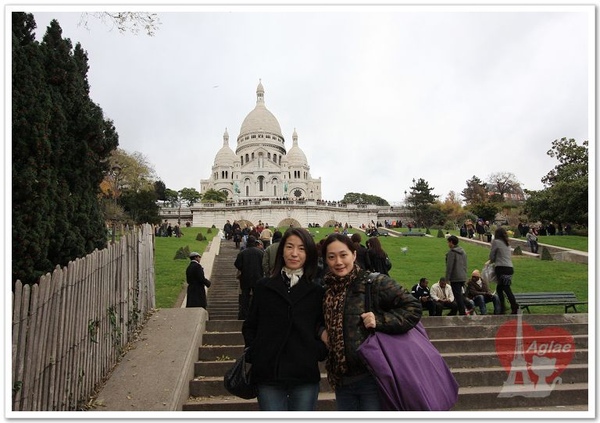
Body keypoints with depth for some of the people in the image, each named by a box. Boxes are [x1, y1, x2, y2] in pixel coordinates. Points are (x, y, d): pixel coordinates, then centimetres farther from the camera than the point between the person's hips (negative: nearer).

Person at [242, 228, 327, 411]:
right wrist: (253, 353, -3)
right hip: (269, 374, 0)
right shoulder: (264, 286, 3)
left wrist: (319, 351, -7)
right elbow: (249, 326, 9)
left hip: (305, 376, 0)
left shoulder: (317, 291, 3)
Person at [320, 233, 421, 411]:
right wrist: (321, 331, 2)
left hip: (372, 376, -5)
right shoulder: (326, 290, 4)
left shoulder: (375, 282, -12)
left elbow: (413, 307, -13)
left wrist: (379, 320, -22)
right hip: (341, 379, 6)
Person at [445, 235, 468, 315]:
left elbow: (449, 267, -16)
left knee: (458, 297, -5)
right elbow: (465, 266, 19)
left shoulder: (451, 252, -13)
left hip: (455, 278, -8)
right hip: (462, 278, 9)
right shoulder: (463, 252, 15)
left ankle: (462, 313, -5)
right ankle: (462, 313, 18)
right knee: (460, 296, 15)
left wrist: (447, 278, -12)